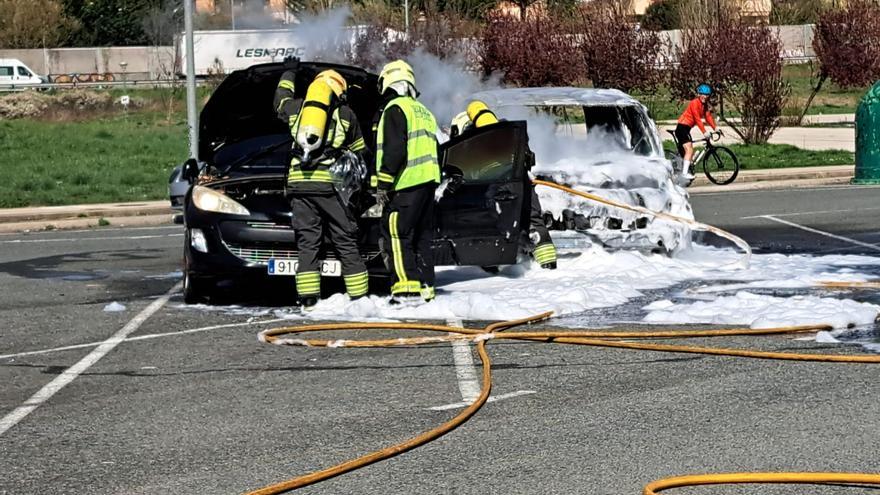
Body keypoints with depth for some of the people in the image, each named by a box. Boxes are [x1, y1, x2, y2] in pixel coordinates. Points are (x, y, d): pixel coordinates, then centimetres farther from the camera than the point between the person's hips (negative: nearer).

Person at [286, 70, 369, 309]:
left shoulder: (297, 109, 17)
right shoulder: (346, 114, 12)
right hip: (329, 183, -2)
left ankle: (308, 299, -4)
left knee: (307, 244, 4)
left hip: (298, 183, 2)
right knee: (346, 244, 2)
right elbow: (359, 152, 20)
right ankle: (359, 297, 1)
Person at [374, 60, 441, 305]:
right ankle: (425, 288, 14)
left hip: (406, 184, -9)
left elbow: (394, 150, -16)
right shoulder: (423, 111, 22)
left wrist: (383, 184, -15)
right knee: (422, 237, 13)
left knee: (395, 234, -9)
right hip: (429, 181, 9)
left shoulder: (395, 109, -6)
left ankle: (407, 289, -16)